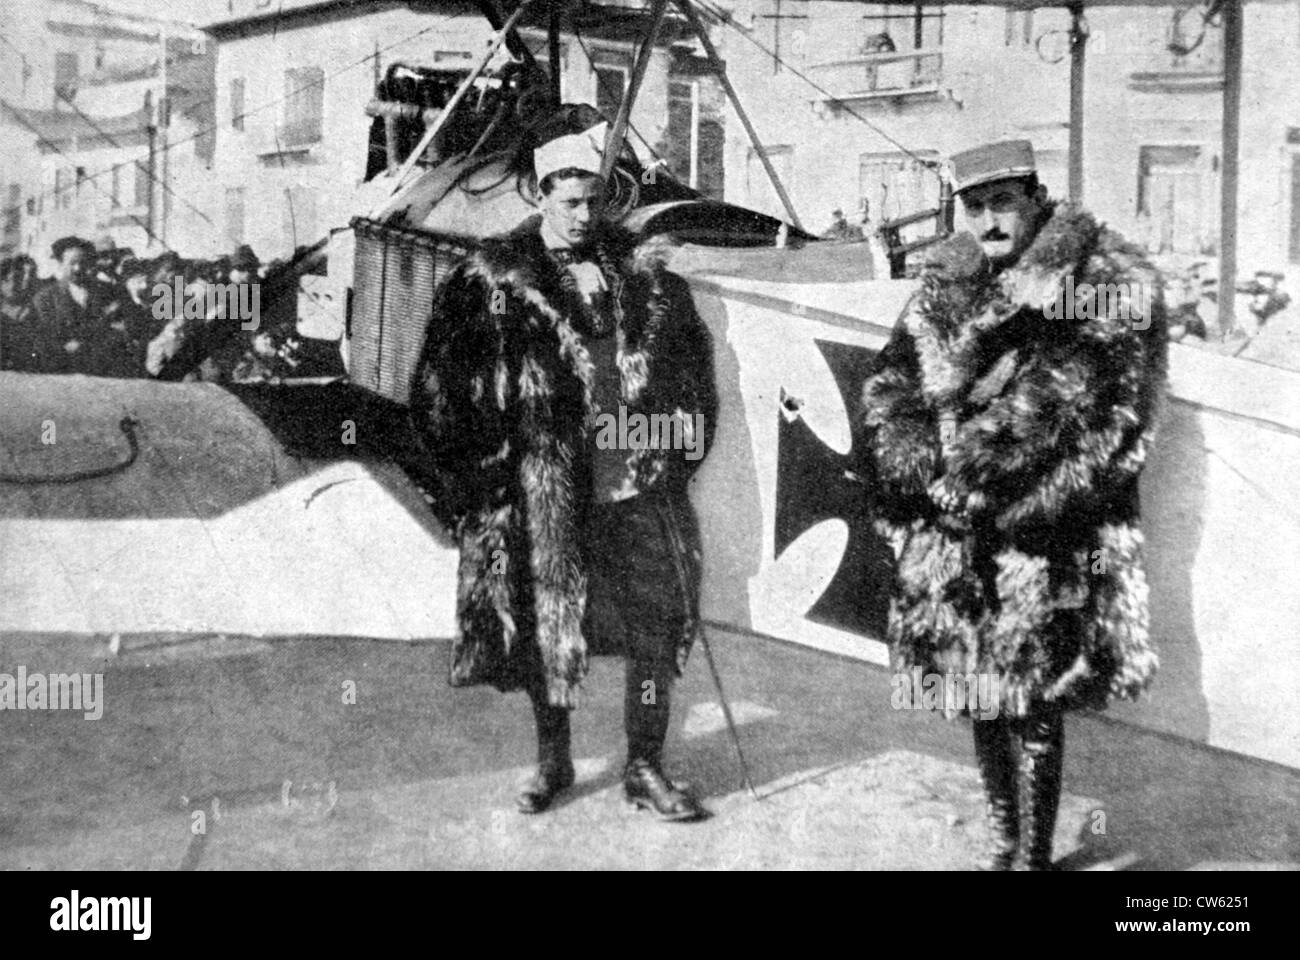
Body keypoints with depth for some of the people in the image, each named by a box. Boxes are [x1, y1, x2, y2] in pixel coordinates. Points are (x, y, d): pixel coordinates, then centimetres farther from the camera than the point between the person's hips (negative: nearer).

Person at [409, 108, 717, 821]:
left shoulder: (640, 270, 8)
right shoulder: (495, 279, -2)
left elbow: (691, 353, 18)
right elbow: (442, 383, -2)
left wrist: (684, 443, 10)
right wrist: (472, 469, -5)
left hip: (640, 480, 3)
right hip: (546, 490, -2)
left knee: (657, 624, 2)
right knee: (547, 622, 9)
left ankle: (645, 769, 16)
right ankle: (552, 759, 28)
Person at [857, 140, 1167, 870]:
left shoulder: (1111, 289, -7)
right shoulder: (948, 285, 11)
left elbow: (1110, 426, -12)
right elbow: (891, 387, 10)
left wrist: (984, 488, -14)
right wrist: (925, 470, -9)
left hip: (1047, 543, -6)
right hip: (955, 543, 6)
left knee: (1031, 705, -2)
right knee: (981, 693, 16)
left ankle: (1032, 856, 13)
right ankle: (1005, 842, 32)